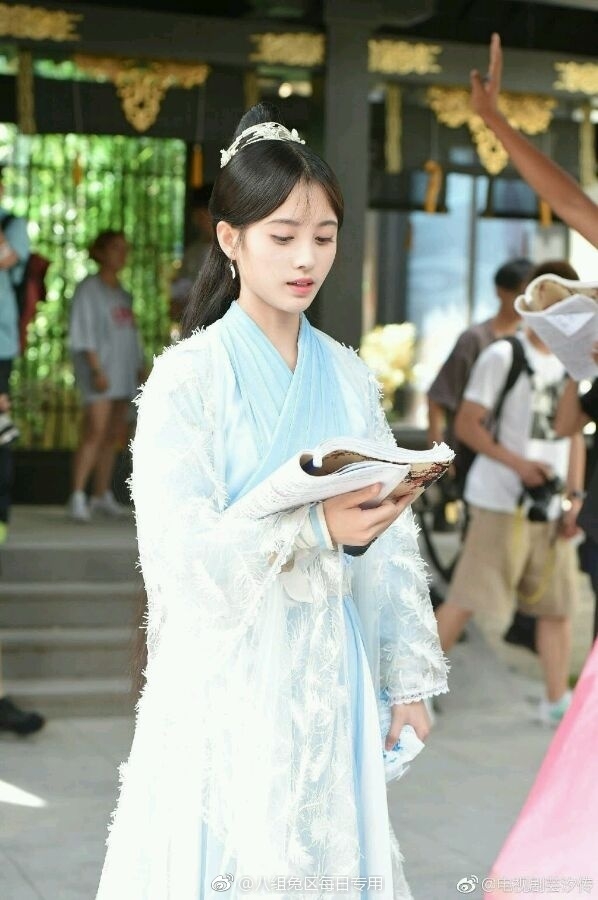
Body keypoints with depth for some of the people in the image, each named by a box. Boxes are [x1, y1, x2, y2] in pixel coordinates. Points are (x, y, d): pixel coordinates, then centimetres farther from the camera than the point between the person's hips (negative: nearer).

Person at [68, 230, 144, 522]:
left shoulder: (123, 294, 17)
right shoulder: (88, 290, -5)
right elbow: (83, 334, -11)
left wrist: (139, 367, 15)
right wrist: (97, 370, -18)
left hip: (124, 372, 7)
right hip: (99, 370, -7)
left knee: (114, 434, 7)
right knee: (95, 432, -16)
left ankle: (102, 496, 13)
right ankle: (77, 497, -16)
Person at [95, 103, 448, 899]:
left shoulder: (350, 377, 8)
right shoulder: (188, 377, -8)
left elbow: (392, 541, 10)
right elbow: (183, 547, -18)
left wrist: (407, 673, 8)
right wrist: (316, 529, -32)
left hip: (329, 676, 4)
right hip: (229, 676, -4)